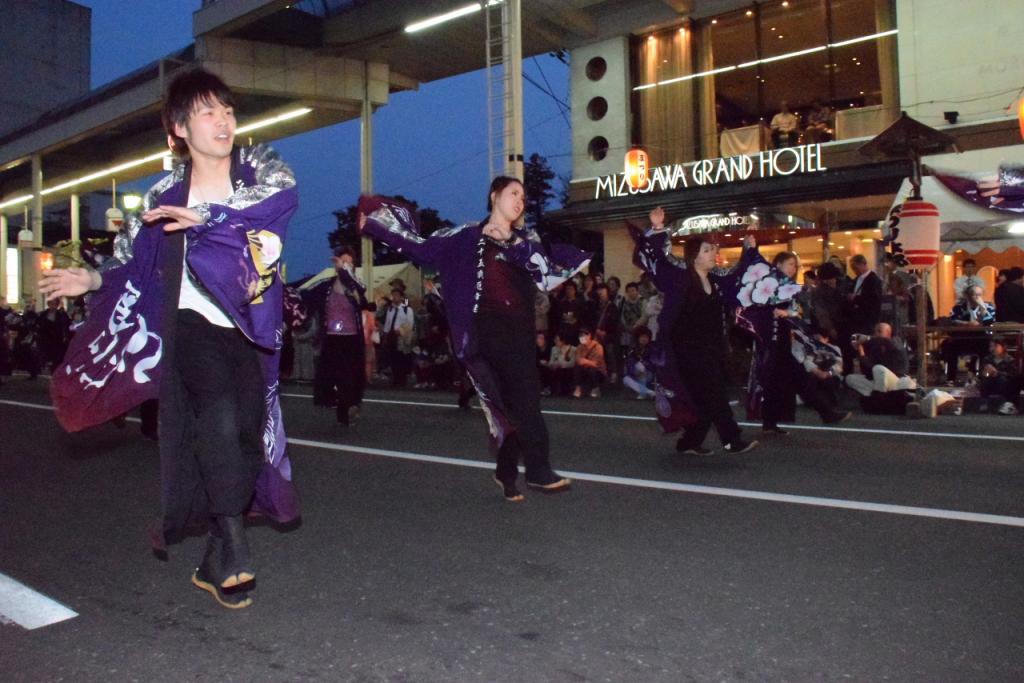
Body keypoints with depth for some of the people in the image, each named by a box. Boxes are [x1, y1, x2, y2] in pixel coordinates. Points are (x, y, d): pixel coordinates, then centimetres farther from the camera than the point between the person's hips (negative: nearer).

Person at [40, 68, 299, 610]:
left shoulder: (260, 168, 4)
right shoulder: (165, 195, 6)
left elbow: (282, 196, -19)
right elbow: (137, 265, 13)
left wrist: (204, 219, -26)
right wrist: (92, 279, -4)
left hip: (248, 328, 2)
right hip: (193, 322, -1)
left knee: (247, 429, 0)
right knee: (218, 416, -26)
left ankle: (215, 563, 15)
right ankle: (233, 551, -21)